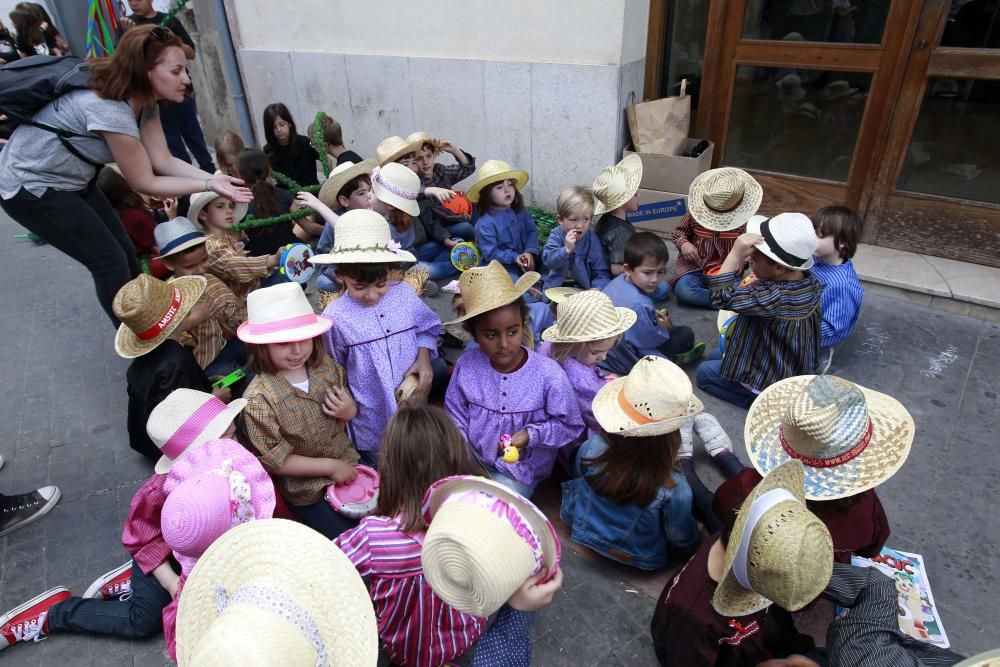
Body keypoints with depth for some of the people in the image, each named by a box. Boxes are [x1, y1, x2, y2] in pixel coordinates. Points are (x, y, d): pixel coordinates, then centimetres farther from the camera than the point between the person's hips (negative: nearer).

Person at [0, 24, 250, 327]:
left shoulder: (142, 98, -7)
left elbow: (163, 160, -8)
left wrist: (214, 178, -20)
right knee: (111, 263, -6)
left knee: (126, 254, 9)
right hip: (30, 187, -8)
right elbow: (145, 182, -24)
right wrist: (209, 185, -23)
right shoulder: (110, 110, -33)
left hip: (72, 180, 8)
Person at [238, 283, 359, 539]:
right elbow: (273, 460, -19)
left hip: (348, 465, 5)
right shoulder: (259, 398, -23)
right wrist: (329, 466, -20)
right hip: (307, 491, -5)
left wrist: (348, 411, -16)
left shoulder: (326, 366, -9)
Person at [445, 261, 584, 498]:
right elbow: (456, 420, 1)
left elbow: (569, 426, -9)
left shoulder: (549, 374, -21)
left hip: (518, 471, -3)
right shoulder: (466, 365, -12)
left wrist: (531, 435, -22)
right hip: (471, 461, 3)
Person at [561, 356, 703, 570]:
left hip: (586, 535, 2)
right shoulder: (673, 486, -38)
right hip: (641, 558, -2)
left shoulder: (592, 448, -31)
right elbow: (682, 539, -16)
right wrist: (696, 541, 8)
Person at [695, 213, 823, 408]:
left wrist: (736, 253, -41)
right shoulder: (809, 282, -11)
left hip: (770, 380, -9)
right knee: (715, 356, 25)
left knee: (704, 373, 10)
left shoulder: (775, 298, -38)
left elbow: (723, 297, -38)